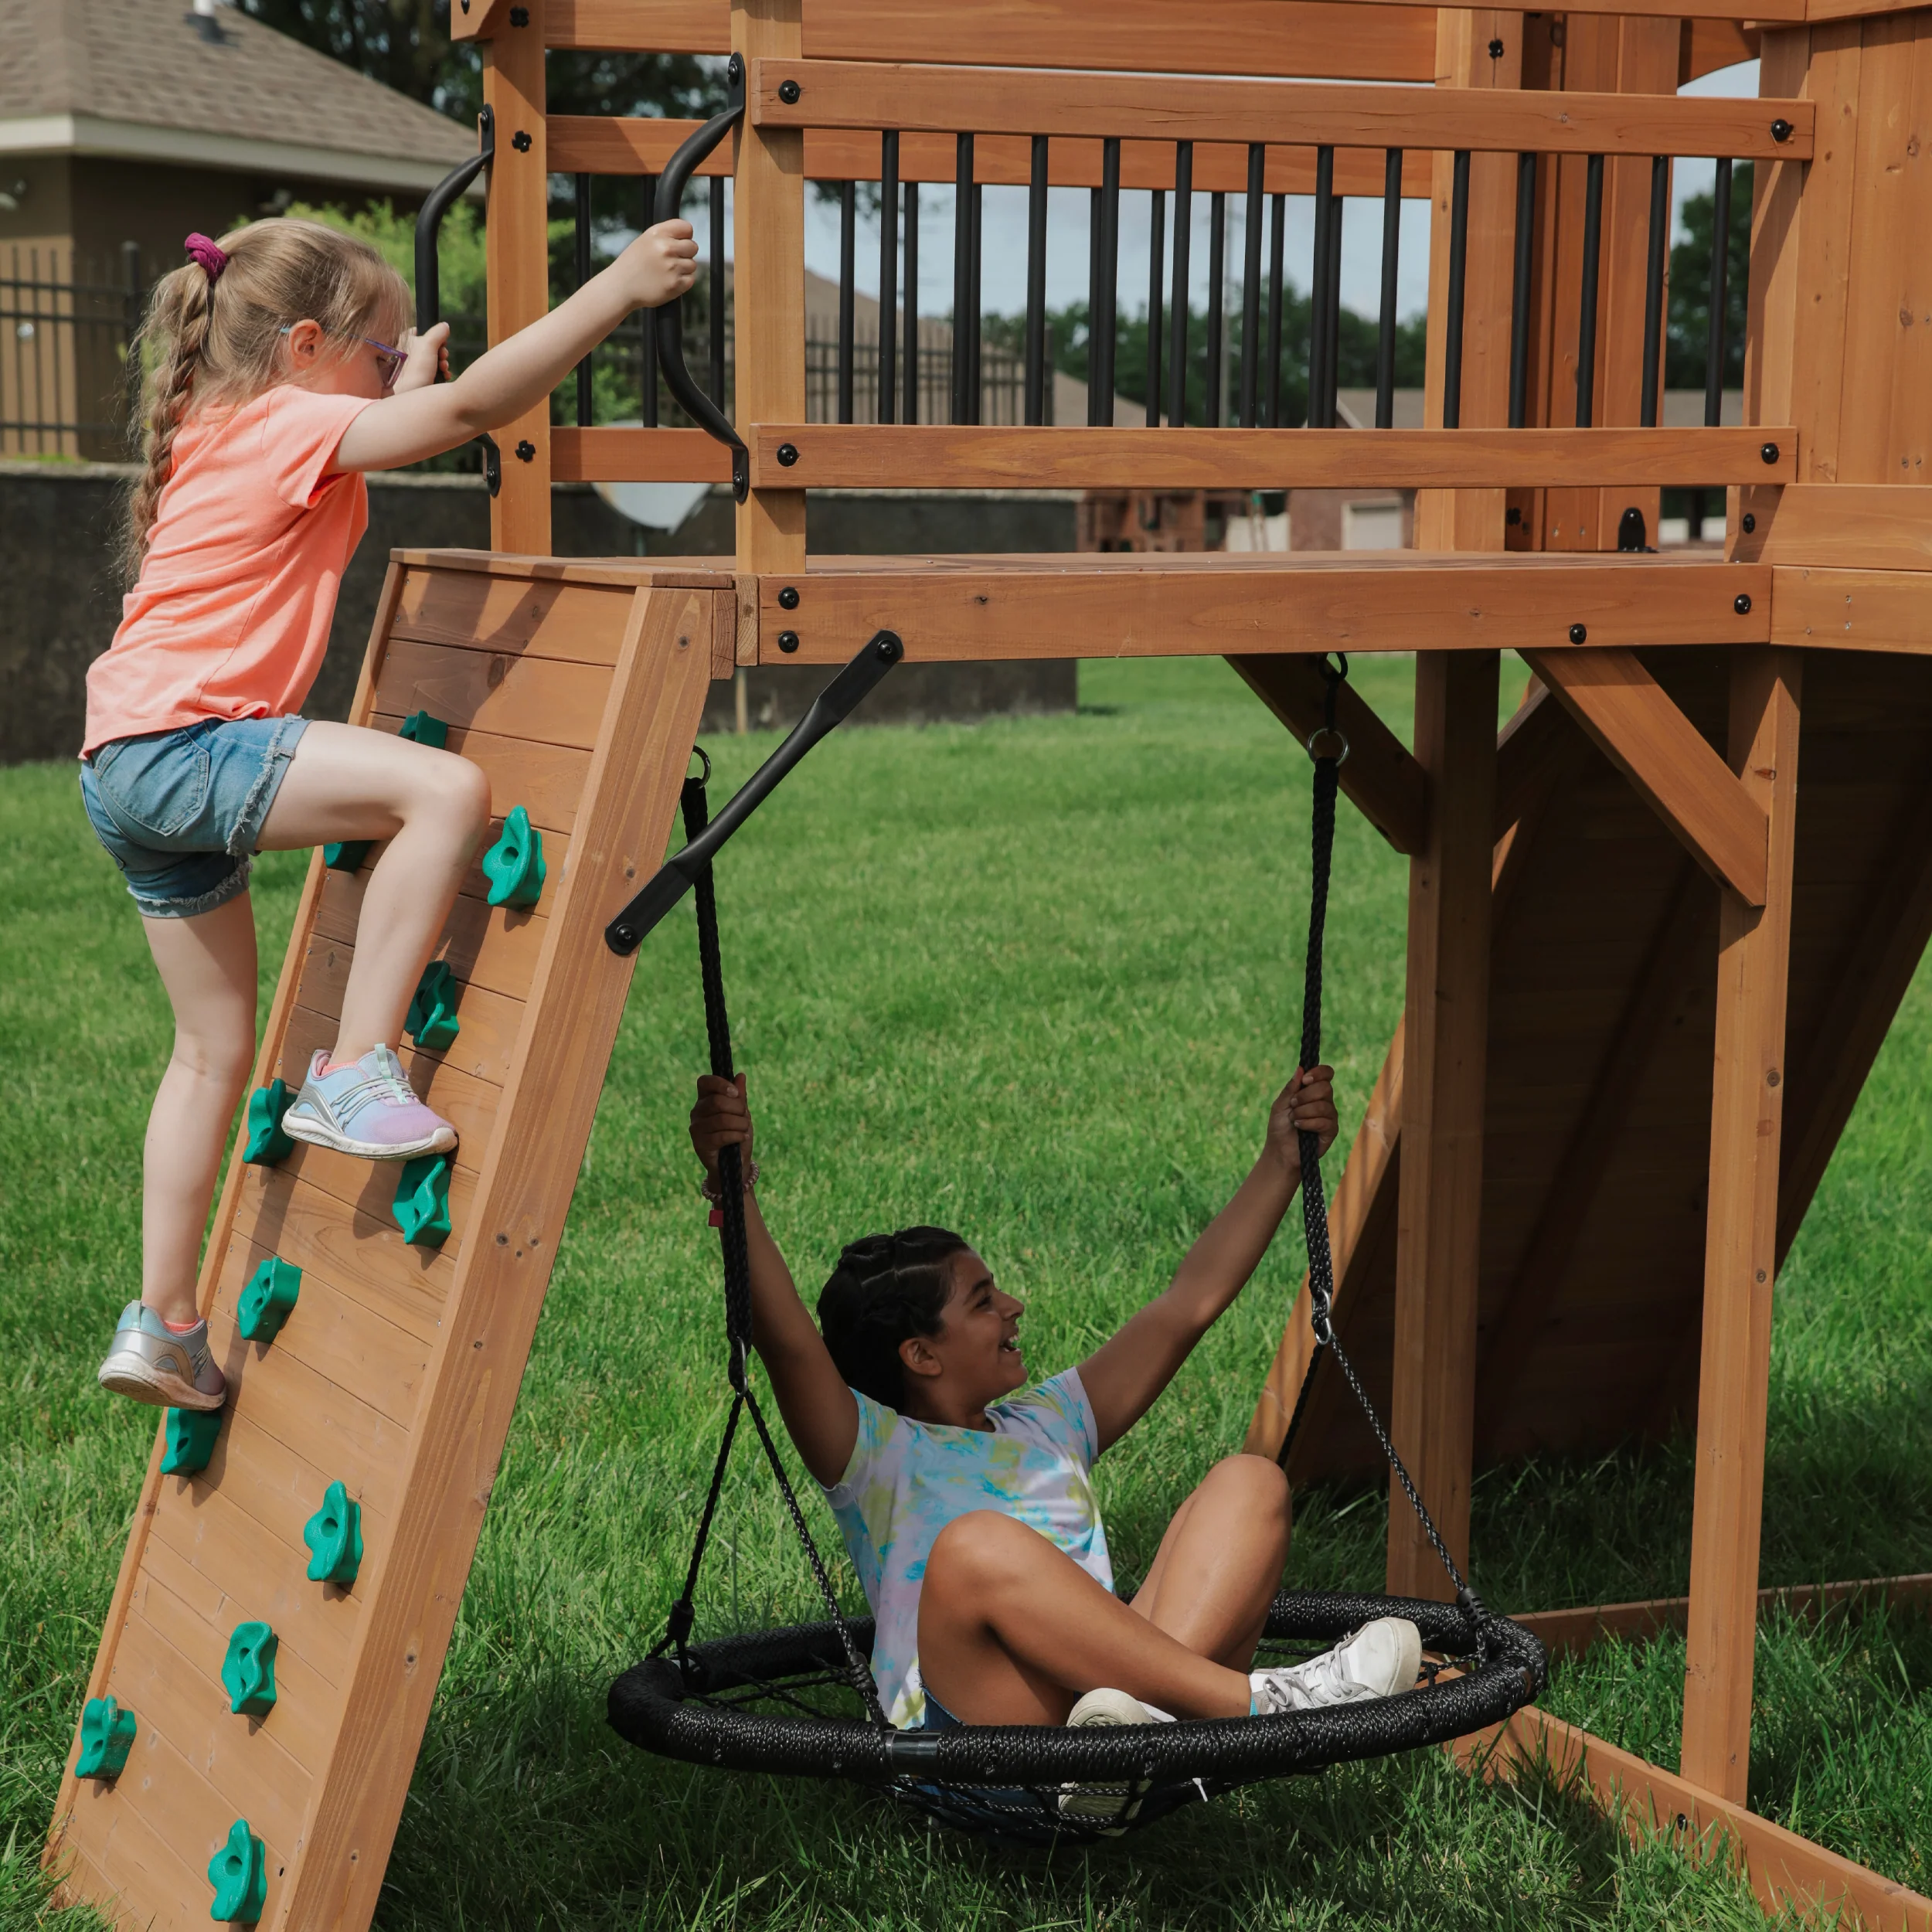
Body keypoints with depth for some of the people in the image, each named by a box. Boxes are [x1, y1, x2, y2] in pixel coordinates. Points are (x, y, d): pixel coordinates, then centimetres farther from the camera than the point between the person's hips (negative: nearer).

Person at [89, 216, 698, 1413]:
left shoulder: (223, 437, 21)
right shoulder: (293, 428, -8)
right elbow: (469, 409, -20)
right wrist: (619, 290, -19)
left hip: (132, 773, 10)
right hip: (180, 742, -10)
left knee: (217, 1046, 16)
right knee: (447, 788, -24)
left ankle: (164, 1321, 20)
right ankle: (355, 1069, -19)